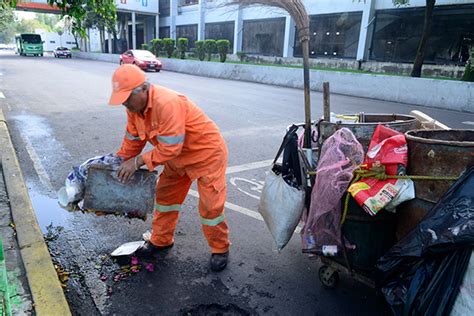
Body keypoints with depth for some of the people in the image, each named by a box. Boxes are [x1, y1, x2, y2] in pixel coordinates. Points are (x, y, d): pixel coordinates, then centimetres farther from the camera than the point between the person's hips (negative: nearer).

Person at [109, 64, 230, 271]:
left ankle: (220, 249, 20)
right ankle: (161, 240, 36)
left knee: (210, 206, -2)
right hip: (178, 157, 9)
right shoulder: (135, 106, -6)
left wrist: (138, 161, -27)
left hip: (207, 153, -8)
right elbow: (132, 140, 6)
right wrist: (121, 165, 7)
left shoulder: (167, 104, -34)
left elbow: (170, 147, -33)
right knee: (164, 196, 16)